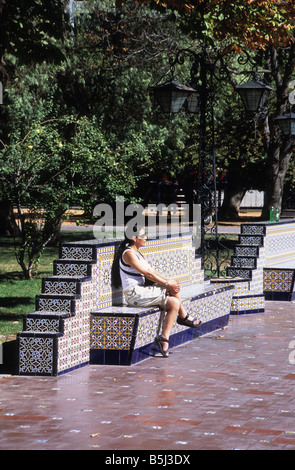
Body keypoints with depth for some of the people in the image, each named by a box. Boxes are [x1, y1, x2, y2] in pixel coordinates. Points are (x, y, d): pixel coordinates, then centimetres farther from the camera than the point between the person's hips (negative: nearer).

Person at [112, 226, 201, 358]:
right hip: (135, 294, -10)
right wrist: (167, 284, -12)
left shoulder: (137, 253, 17)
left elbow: (152, 271, 14)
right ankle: (183, 317, -3)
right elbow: (147, 274, -16)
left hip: (142, 291, 10)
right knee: (172, 288, -15)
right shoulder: (128, 253, -14)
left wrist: (168, 280, 1)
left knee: (174, 303, -3)